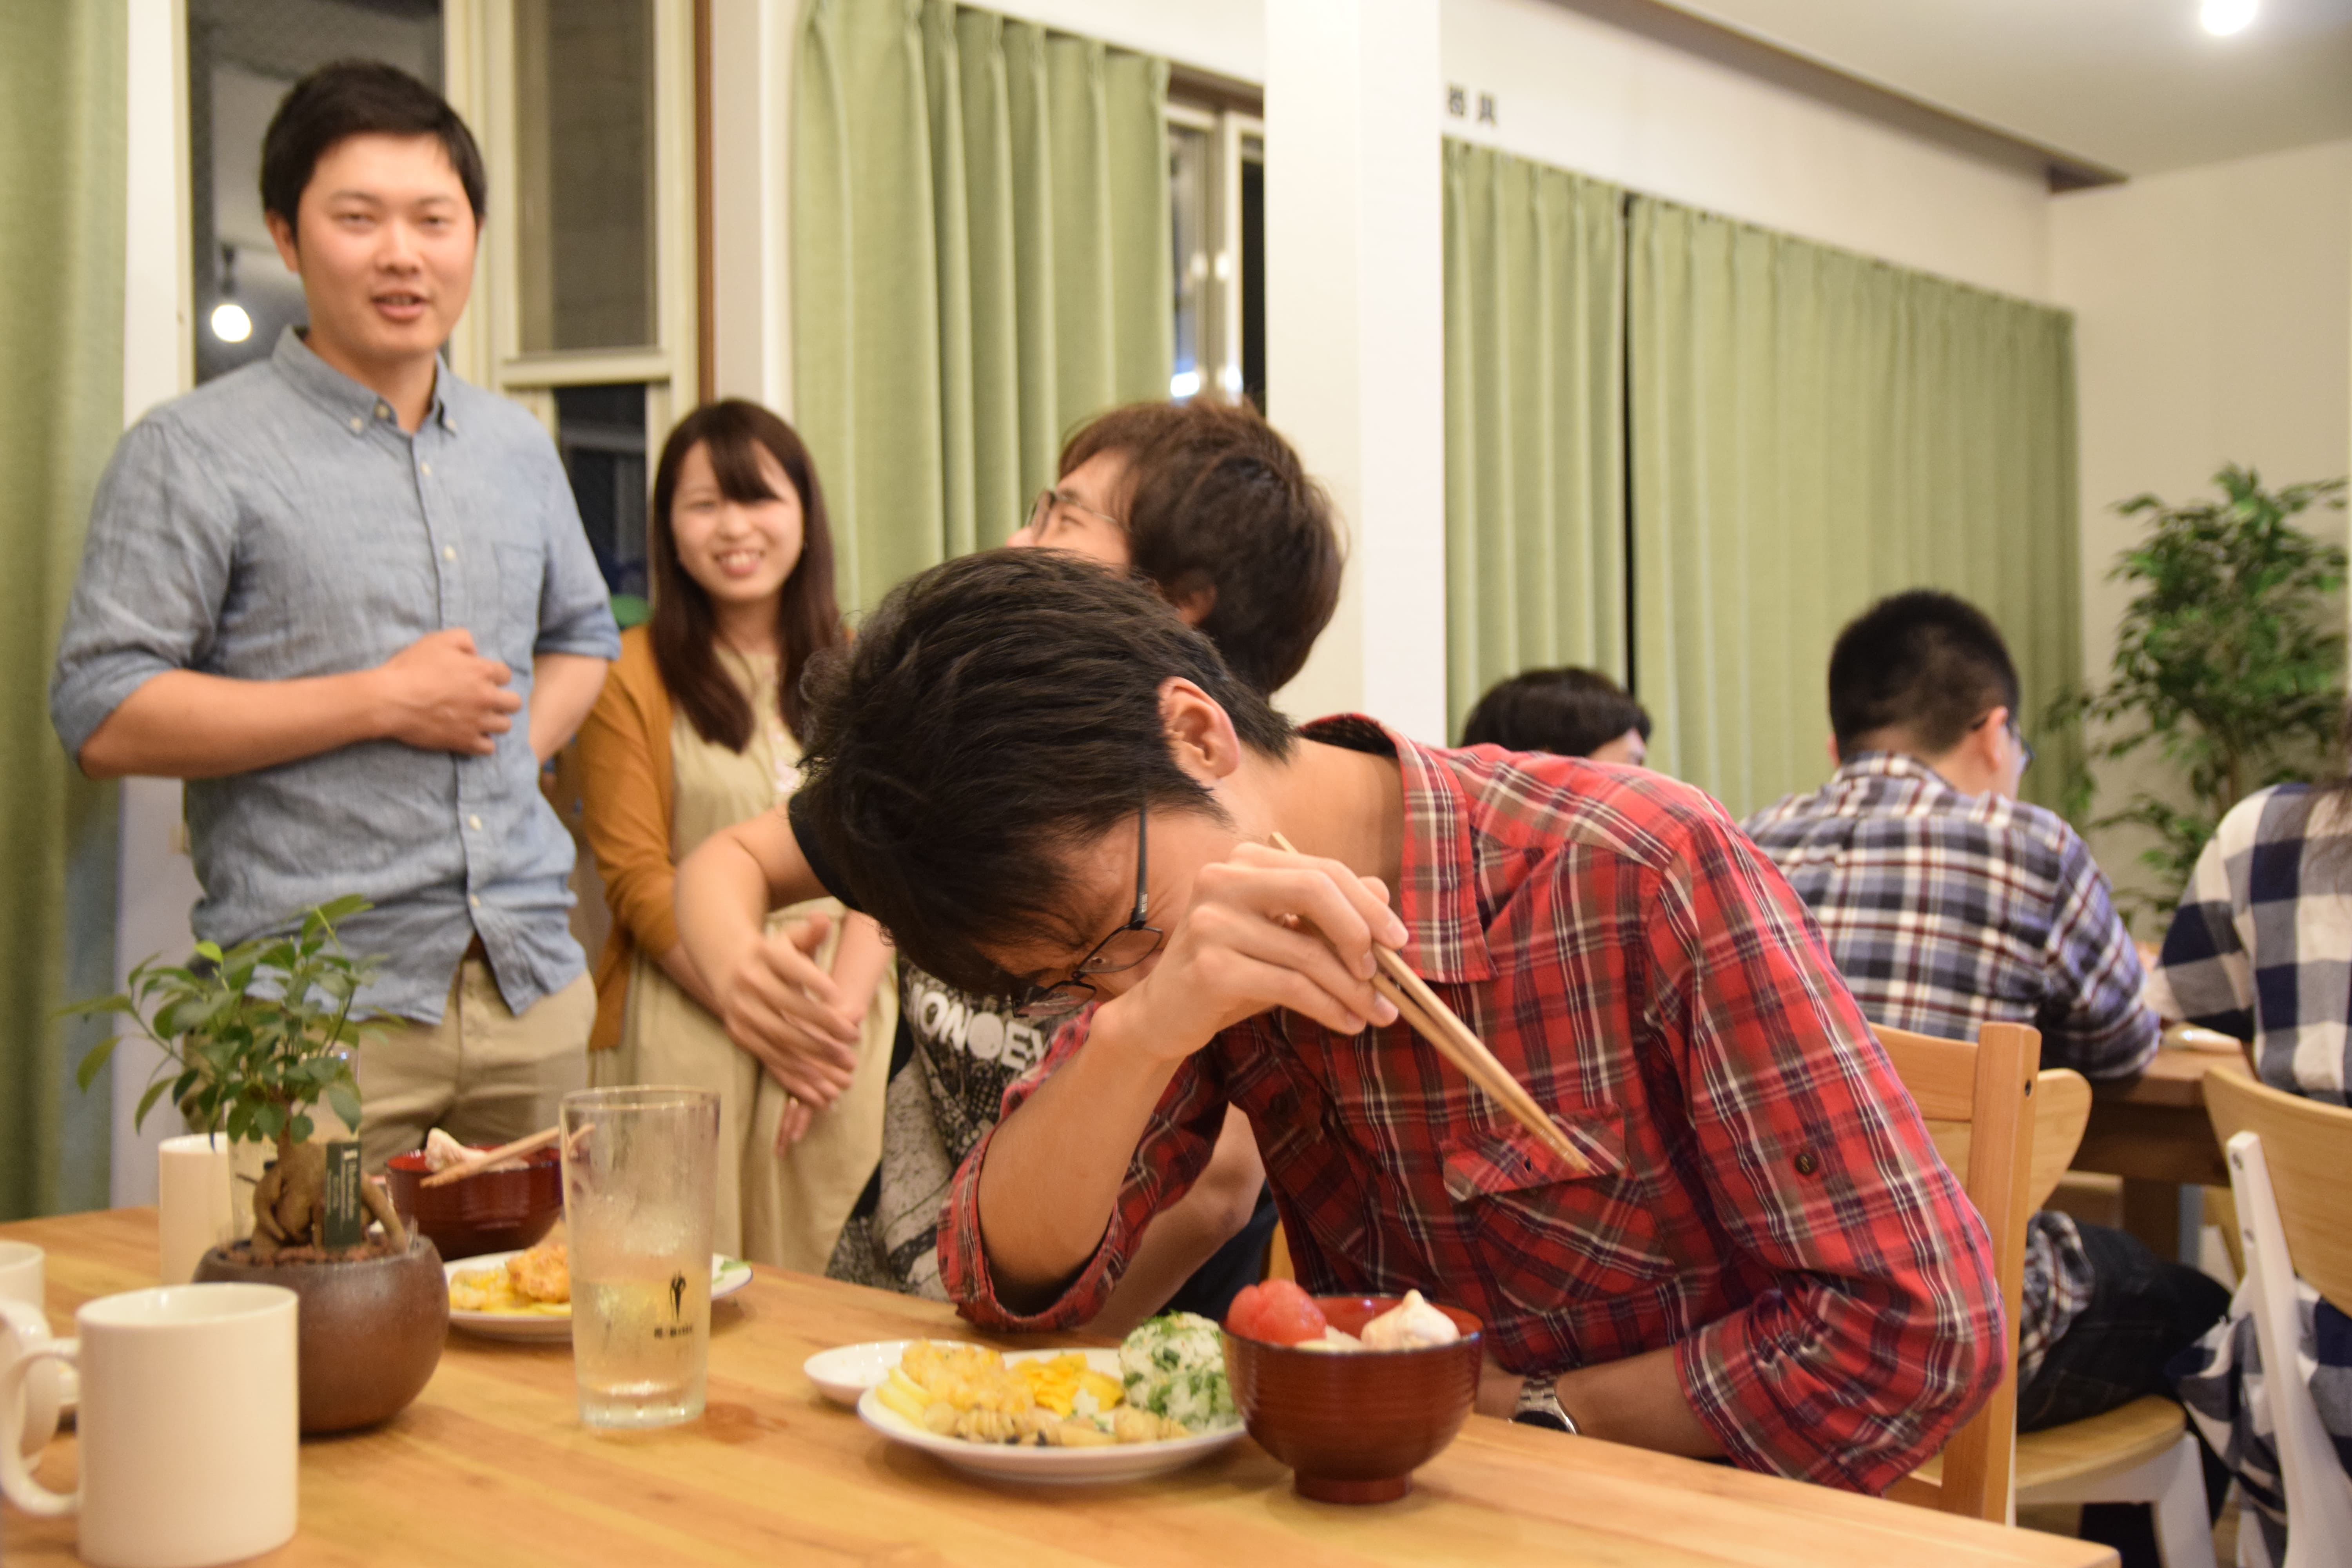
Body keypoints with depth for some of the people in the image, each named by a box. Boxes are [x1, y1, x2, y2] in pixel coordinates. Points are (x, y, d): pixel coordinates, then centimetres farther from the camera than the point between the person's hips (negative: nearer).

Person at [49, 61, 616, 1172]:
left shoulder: (517, 448, 15)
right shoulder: (195, 453, -3)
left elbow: (581, 634, 28)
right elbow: (101, 717, -9)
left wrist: (520, 741, 7)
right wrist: (381, 702, -12)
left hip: (534, 986, 5)